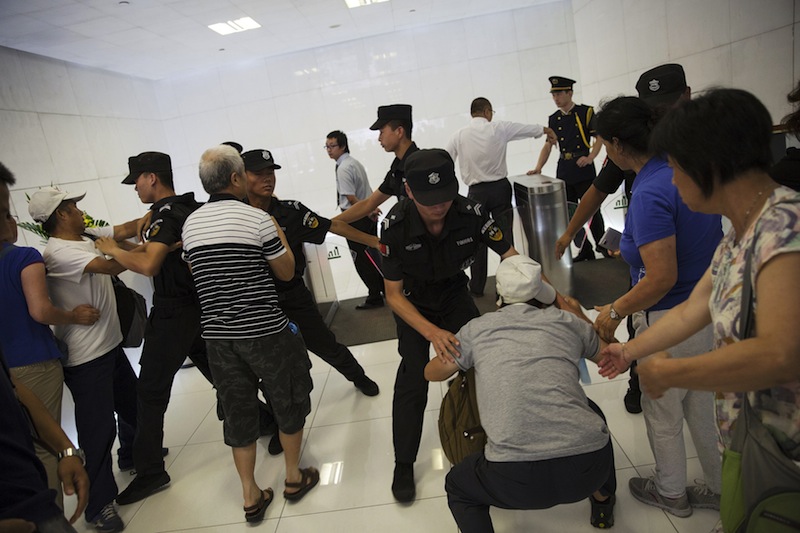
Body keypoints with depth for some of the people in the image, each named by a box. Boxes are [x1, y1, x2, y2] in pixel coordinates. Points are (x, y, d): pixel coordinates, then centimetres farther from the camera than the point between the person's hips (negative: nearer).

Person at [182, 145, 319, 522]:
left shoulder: (189, 225, 5)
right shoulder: (258, 219, -12)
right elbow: (286, 272, -2)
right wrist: (280, 236, 13)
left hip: (217, 335, 5)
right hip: (265, 332, -5)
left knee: (237, 411, 15)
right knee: (289, 402, 16)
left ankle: (250, 497, 25)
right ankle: (294, 477, 31)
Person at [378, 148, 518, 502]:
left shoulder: (469, 213, -30)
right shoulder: (395, 225, -32)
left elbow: (511, 256, -20)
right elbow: (393, 294, -26)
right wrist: (432, 332, -41)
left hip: (454, 294, 2)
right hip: (412, 303, -2)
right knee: (413, 380, -7)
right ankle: (403, 464, 12)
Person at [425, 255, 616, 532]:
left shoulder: (477, 328, 9)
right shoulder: (566, 321, 11)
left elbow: (432, 373, 24)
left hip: (517, 478, -2)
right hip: (588, 467, 3)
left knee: (458, 486, 29)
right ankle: (603, 501, 50)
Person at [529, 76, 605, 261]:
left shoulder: (586, 112, -2)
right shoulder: (553, 119, 11)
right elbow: (548, 145, 11)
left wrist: (590, 158, -19)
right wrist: (538, 168, -2)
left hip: (584, 169, -4)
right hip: (563, 171, 5)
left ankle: (603, 247, 19)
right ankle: (585, 252, 18)